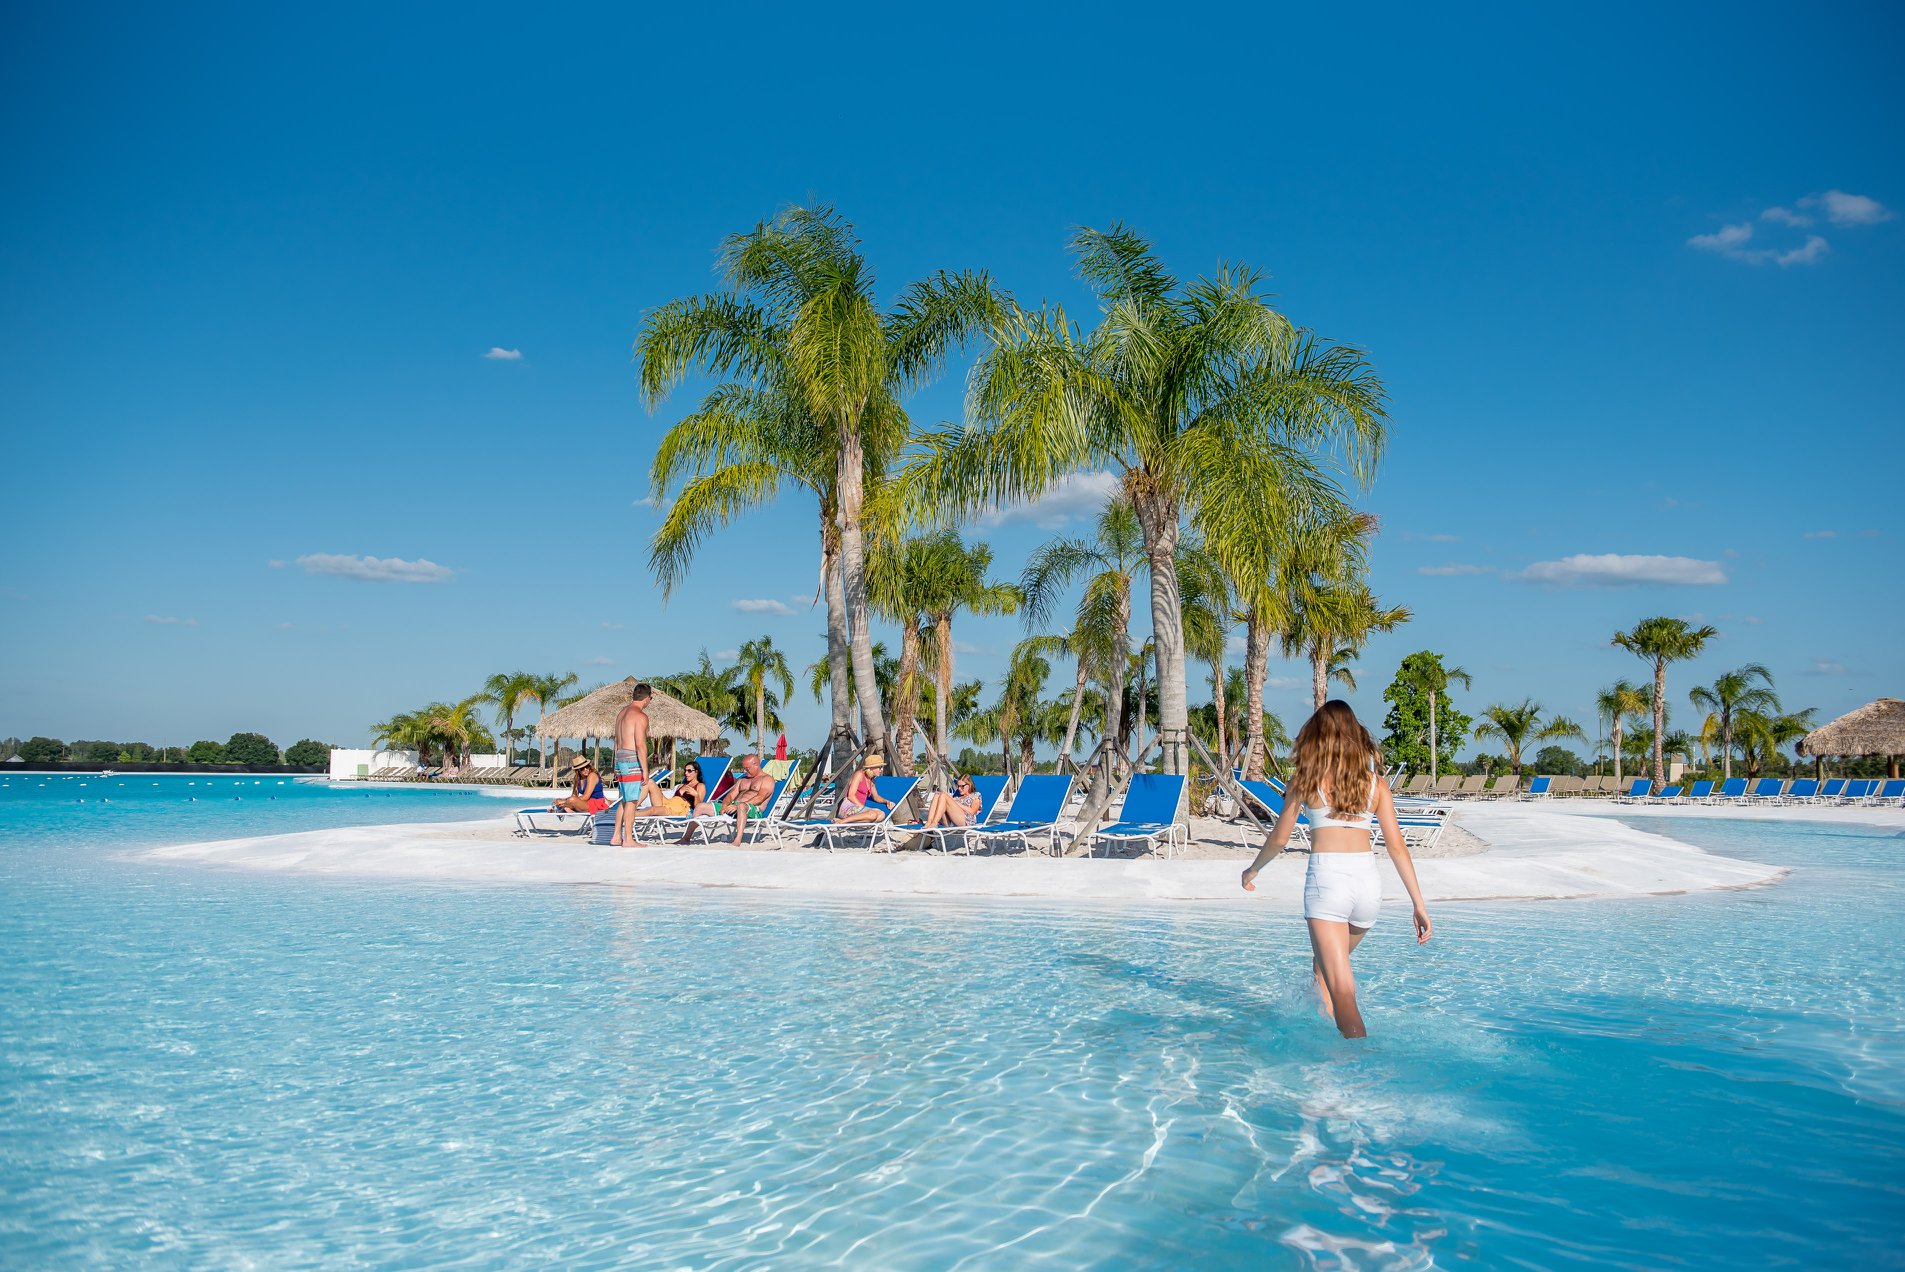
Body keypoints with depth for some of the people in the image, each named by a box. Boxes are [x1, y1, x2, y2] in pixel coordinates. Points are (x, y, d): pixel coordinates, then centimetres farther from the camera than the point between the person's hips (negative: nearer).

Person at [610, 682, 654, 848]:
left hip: (620, 759, 9)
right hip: (632, 761, -9)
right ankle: (628, 840, -2)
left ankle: (616, 837, 16)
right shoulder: (640, 716, -13)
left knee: (625, 800, 15)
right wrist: (645, 769, -16)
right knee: (631, 801, -4)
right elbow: (640, 745, -19)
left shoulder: (622, 712, 15)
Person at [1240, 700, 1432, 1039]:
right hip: (1368, 882, 4)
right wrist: (1419, 904, 8)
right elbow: (1397, 846, 5)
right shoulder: (1375, 784, 10)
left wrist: (1252, 870, 27)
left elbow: (1279, 838, 9)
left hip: (1326, 879, -4)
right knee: (1324, 966, 27)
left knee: (1342, 988, -6)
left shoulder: (1307, 780, 3)